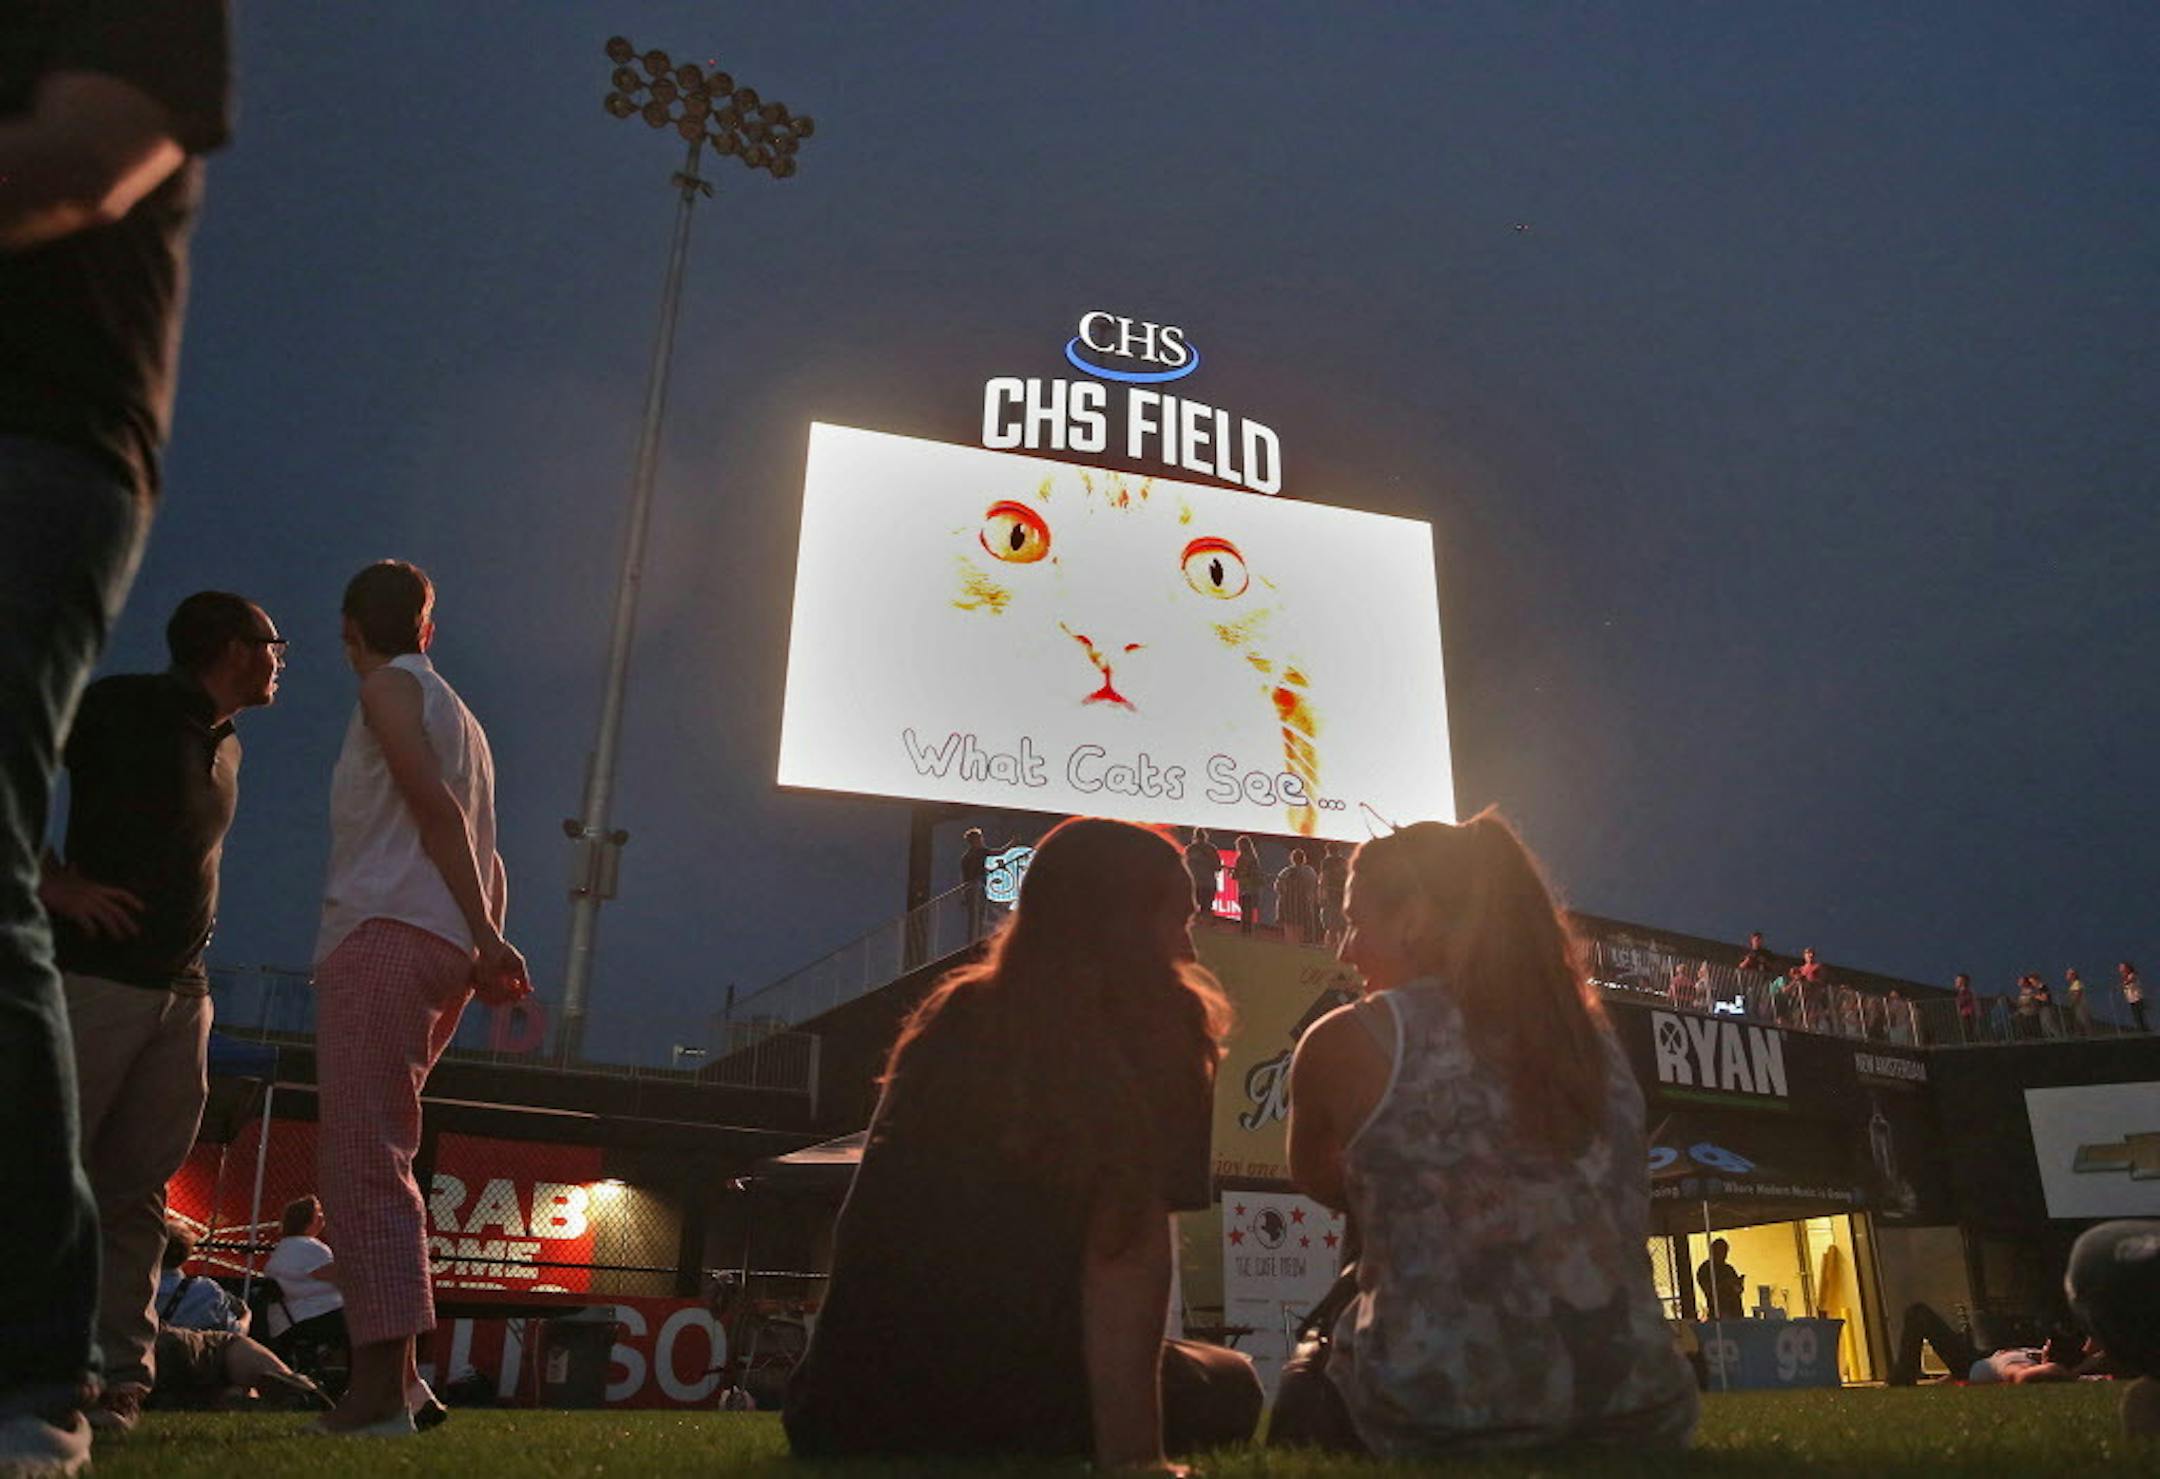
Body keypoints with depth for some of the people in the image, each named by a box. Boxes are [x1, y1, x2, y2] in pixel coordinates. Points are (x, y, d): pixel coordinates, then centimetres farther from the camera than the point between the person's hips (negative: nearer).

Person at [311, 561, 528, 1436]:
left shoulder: (390, 687, 2)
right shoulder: (459, 715, 28)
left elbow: (436, 806, -12)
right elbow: (486, 856, 21)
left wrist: (485, 939, -19)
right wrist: (487, 948, 12)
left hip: (384, 936, -9)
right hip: (440, 949, 9)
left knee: (360, 1158, -12)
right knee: (371, 1157, 12)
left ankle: (382, 1383, -17)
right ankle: (391, 1370, 11)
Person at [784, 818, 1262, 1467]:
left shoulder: (954, 1014, 8)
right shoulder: (1148, 1036, -10)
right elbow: (1130, 1244, -18)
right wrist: (1132, 1449, -14)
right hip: (1009, 1406, -5)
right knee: (1232, 1388, 25)